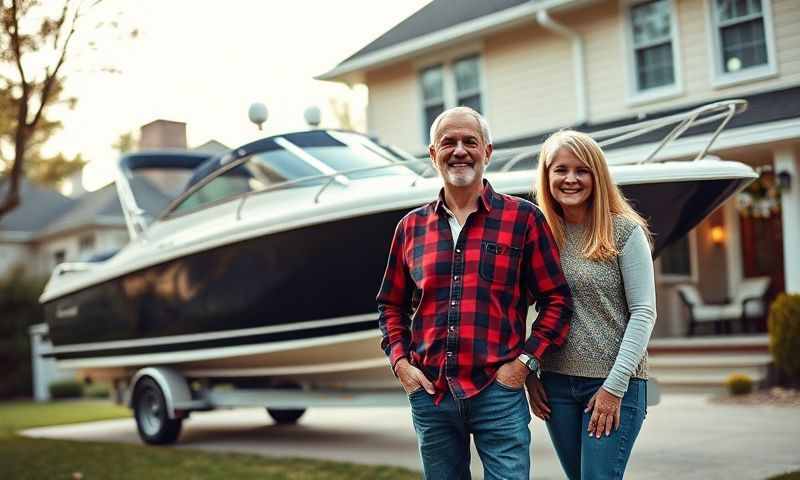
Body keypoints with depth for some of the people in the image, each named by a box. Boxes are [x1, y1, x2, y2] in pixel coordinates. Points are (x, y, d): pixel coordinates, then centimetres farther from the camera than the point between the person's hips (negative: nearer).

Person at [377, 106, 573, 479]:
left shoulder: (523, 218, 1)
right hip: (428, 394, 3)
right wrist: (400, 362, 3)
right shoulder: (411, 227, 10)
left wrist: (525, 360, -8)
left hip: (498, 392, -3)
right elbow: (391, 304, 17)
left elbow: (557, 299, 1)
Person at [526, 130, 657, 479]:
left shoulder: (624, 231, -5)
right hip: (555, 384, 4)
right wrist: (529, 374, 4)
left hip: (614, 383, -4)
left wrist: (615, 385, -13)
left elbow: (643, 312, -8)